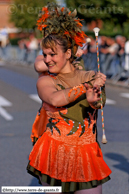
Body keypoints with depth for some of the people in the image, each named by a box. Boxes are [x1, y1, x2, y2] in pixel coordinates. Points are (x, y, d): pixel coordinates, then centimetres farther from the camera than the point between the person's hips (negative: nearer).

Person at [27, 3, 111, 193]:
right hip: (54, 156, -1)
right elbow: (55, 100, -21)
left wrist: (93, 101, -35)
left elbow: (100, 101, -13)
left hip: (86, 157, 1)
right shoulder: (45, 81, 0)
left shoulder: (91, 77, 5)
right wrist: (87, 86, -20)